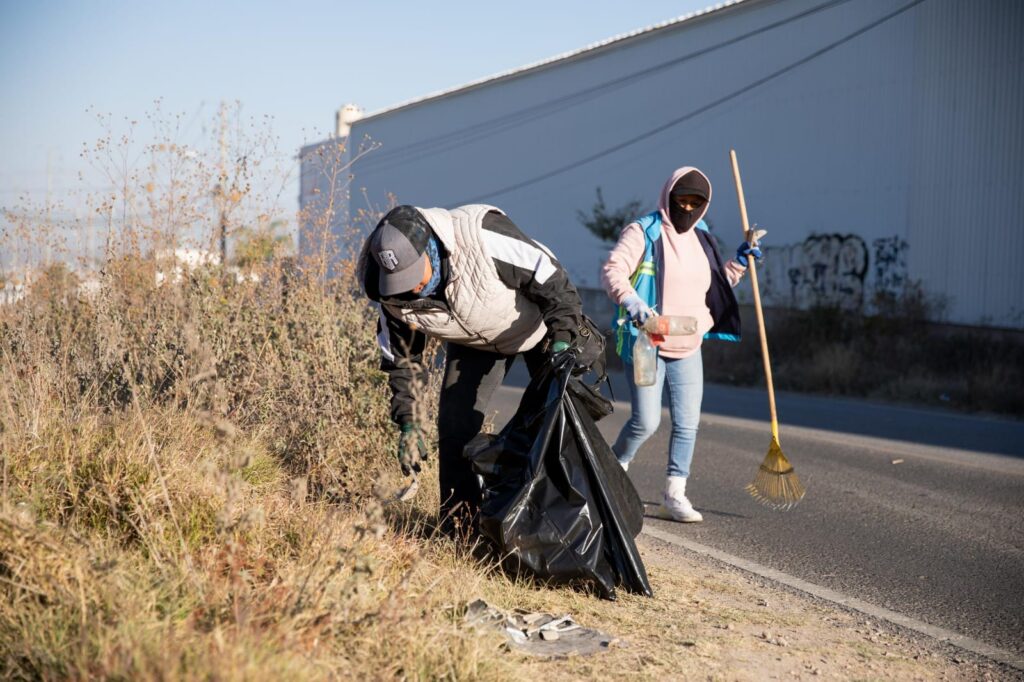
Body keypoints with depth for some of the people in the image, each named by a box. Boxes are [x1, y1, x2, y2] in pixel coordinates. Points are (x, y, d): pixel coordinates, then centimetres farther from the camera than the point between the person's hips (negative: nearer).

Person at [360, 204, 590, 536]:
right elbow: (400, 358, -9)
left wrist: (562, 344, -41)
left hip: (541, 324, -3)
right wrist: (407, 424, -14)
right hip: (475, 342, 3)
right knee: (454, 424, -8)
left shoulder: (485, 237, -42)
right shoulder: (393, 293, -27)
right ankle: (457, 530, 4)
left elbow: (556, 285, -31)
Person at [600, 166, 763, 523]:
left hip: (687, 349, 6)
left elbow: (714, 286, 26)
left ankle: (675, 492, 14)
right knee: (646, 422, -7)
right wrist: (630, 300, -38)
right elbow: (612, 269, -20)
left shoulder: (701, 239, 14)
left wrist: (738, 264, 10)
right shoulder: (643, 231, -7)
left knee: (687, 423, 4)